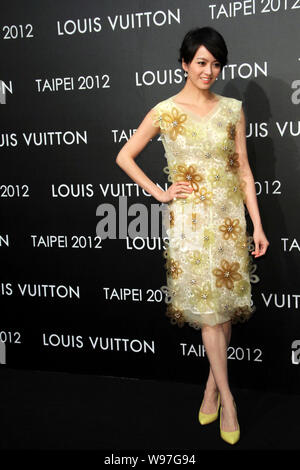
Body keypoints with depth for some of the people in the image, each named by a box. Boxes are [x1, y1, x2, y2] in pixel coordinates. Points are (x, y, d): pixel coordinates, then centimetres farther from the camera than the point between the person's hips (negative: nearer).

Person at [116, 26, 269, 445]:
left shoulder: (233, 109, 5)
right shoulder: (165, 111, -2)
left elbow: (244, 170, 5)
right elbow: (124, 157, 4)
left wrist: (258, 225, 1)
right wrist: (159, 193, -3)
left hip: (230, 216, 3)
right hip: (190, 218, -2)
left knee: (226, 304, 7)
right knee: (209, 307, -1)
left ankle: (212, 384, 24)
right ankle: (227, 397, 10)